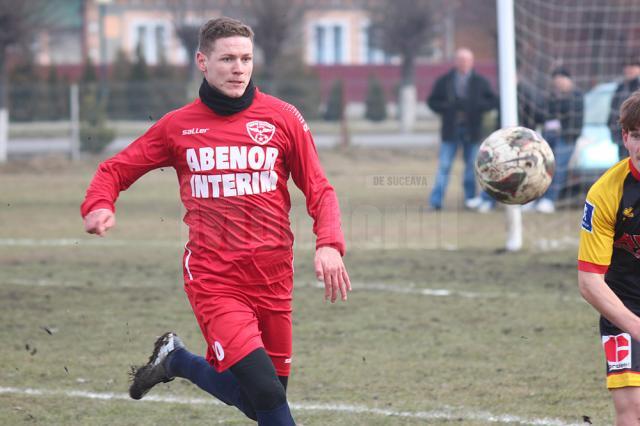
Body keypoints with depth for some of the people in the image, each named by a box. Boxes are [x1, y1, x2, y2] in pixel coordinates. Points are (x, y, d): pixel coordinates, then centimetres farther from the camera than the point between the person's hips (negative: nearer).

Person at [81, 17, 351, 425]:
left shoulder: (282, 118, 4)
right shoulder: (178, 125, 4)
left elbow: (319, 190, 5)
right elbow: (116, 169, 12)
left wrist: (330, 244, -13)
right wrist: (99, 206, -10)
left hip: (272, 279, 3)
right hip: (213, 279, -3)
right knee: (266, 393, -19)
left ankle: (177, 360, 34)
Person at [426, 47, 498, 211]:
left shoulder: (480, 82, 4)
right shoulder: (444, 81, 4)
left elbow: (492, 101, 3)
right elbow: (432, 101, 6)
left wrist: (475, 107, -12)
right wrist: (447, 108, -10)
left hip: (471, 130, 1)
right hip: (450, 129, -1)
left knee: (471, 164, 8)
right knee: (444, 166, -5)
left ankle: (470, 198, 20)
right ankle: (436, 201, -8)